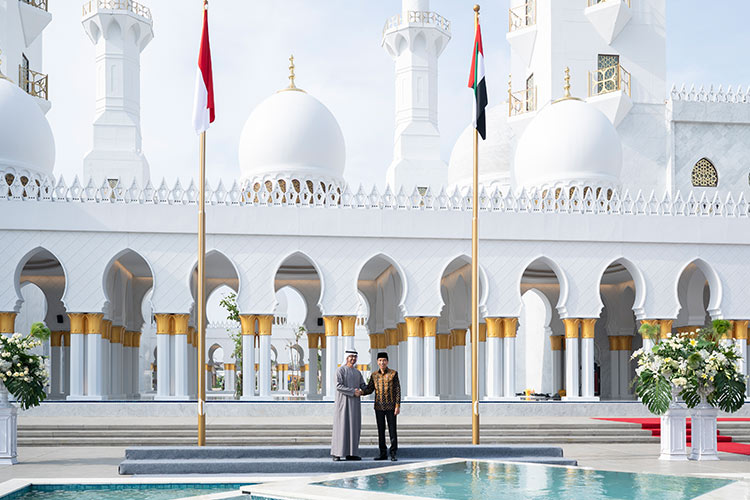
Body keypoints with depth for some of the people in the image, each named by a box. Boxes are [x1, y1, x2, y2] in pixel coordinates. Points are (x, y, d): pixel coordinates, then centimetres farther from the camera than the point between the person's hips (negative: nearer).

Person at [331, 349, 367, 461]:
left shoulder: (357, 372, 16)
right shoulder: (340, 370, -5)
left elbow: (363, 386, 14)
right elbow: (339, 386, -15)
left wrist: (361, 391, -10)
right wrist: (353, 392, -20)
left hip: (355, 403, 6)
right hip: (343, 401, -6)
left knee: (354, 427, 3)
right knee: (341, 427, -8)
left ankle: (351, 453, 6)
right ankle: (336, 453, -4)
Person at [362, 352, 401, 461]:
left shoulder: (393, 374, -2)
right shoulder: (374, 375, 7)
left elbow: (397, 390, -4)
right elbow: (369, 389, 6)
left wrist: (398, 406, -11)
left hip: (390, 407, -3)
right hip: (379, 407, 3)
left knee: (392, 430, -4)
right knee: (381, 430, 6)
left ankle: (393, 454, 0)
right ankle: (383, 453, 11)